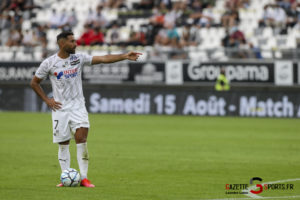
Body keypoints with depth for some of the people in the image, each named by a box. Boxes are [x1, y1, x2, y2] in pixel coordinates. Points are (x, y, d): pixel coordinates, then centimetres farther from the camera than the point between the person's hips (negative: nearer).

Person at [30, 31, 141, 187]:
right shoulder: (49, 63, -4)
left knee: (82, 141, -11)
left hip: (77, 106, 1)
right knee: (63, 145, 3)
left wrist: (125, 56, -13)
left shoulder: (79, 58, 1)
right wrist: (47, 100, -2)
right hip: (60, 108, -1)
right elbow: (34, 82, 6)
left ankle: (83, 178, -6)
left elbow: (103, 59, -4)